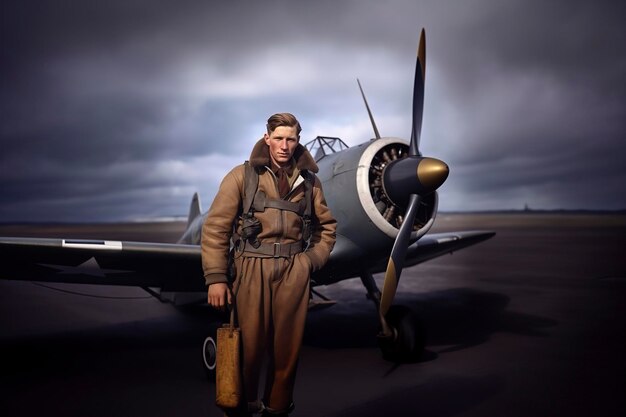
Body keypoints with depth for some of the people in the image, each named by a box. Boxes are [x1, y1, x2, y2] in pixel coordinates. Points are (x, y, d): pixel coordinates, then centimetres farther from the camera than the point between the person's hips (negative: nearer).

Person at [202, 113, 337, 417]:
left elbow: (327, 226, 19)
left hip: (293, 272, 3)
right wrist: (215, 277, -9)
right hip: (251, 269, -2)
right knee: (248, 345, 3)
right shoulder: (242, 176, 0)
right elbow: (215, 228, -4)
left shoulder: (309, 181, 9)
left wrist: (313, 260, 5)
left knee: (287, 346, 9)